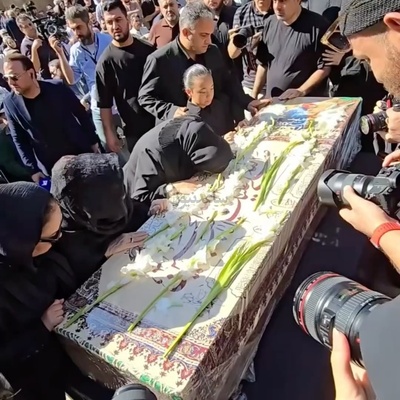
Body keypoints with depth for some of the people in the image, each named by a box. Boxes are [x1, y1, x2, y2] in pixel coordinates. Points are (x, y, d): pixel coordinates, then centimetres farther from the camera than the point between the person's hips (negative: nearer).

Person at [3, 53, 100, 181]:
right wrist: (33, 169, -2)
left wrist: (93, 142, 3)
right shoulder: (10, 103, -8)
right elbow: (19, 140, 0)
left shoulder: (57, 88, -13)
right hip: (50, 167, 1)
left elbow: (81, 114, -1)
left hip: (82, 153, 0)